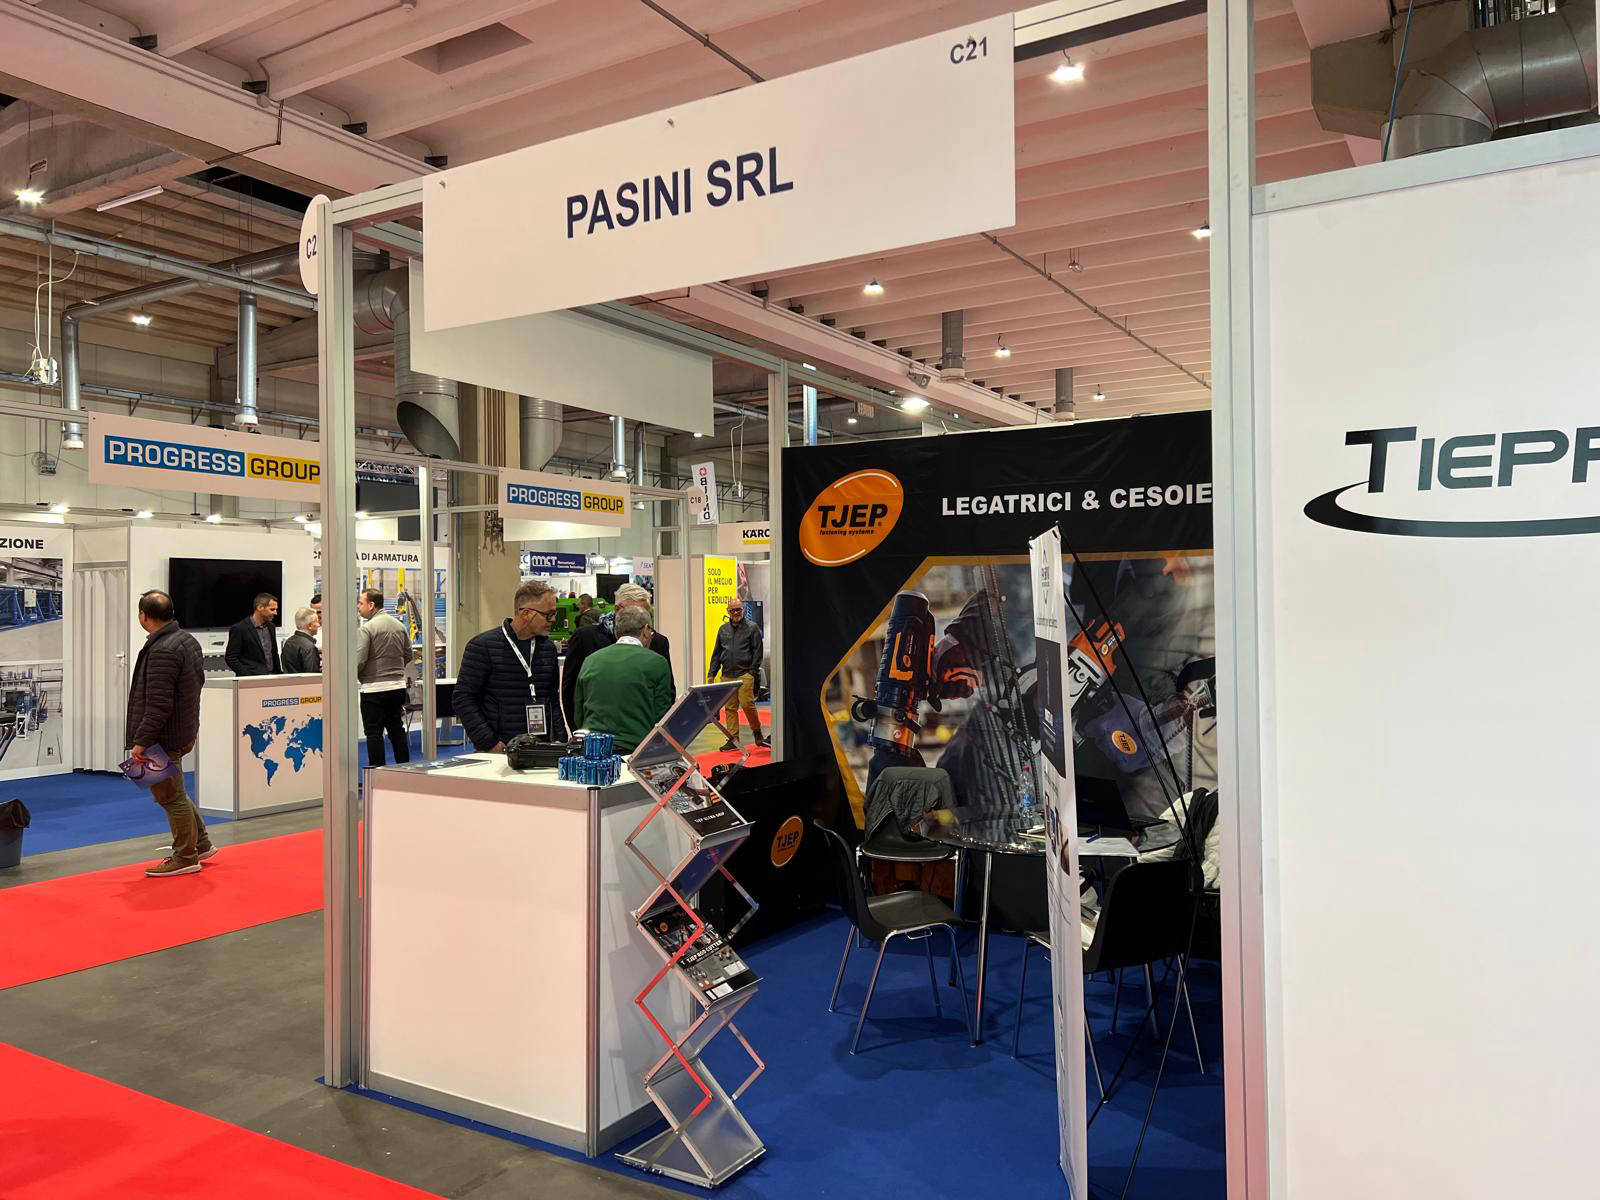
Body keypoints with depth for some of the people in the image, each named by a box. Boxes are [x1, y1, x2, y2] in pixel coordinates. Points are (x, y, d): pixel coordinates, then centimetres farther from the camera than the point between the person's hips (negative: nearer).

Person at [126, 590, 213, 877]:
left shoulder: (162, 651, -23)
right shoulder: (188, 640, 9)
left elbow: (159, 705, -25)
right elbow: (198, 681, 19)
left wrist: (141, 741, -20)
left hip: (165, 737, -10)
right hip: (185, 730, 10)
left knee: (171, 796, 1)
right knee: (172, 792, 22)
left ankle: (186, 858, 10)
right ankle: (201, 843, 29)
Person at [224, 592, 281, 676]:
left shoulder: (270, 626, 14)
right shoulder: (240, 629, -5)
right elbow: (230, 658, -6)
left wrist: (280, 674, 11)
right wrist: (248, 677, -14)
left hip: (272, 675, 6)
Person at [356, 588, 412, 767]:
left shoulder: (367, 628, -12)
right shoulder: (399, 625, 7)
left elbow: (358, 661, -16)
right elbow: (408, 655, 13)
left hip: (374, 688, -6)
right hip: (398, 685, 6)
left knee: (374, 733, 1)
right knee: (397, 730, 14)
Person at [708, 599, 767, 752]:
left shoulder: (752, 627, 3)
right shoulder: (723, 629, 15)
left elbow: (757, 651, 0)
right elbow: (717, 652, 20)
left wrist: (752, 671, -8)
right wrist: (711, 673, 14)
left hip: (745, 674, -4)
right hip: (727, 675, 5)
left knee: (747, 703, -14)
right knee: (730, 708, 4)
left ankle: (757, 732, 7)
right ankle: (733, 739, 9)